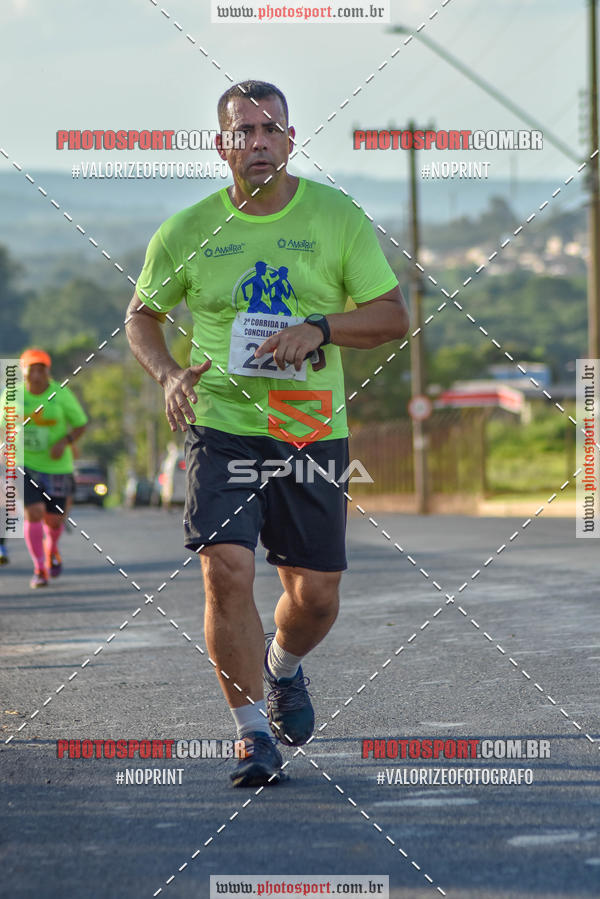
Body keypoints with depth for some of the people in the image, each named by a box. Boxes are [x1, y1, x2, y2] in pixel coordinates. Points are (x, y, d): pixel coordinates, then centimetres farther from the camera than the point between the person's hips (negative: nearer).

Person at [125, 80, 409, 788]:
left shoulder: (337, 217, 1)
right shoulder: (186, 231, 2)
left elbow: (393, 315, 2)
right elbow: (141, 315, 15)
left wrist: (319, 329, -16)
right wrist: (167, 374, -5)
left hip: (314, 430, 1)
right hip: (221, 425, -1)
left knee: (316, 594, 4)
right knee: (227, 569, -18)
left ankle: (282, 667, 40)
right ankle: (254, 734, -5)